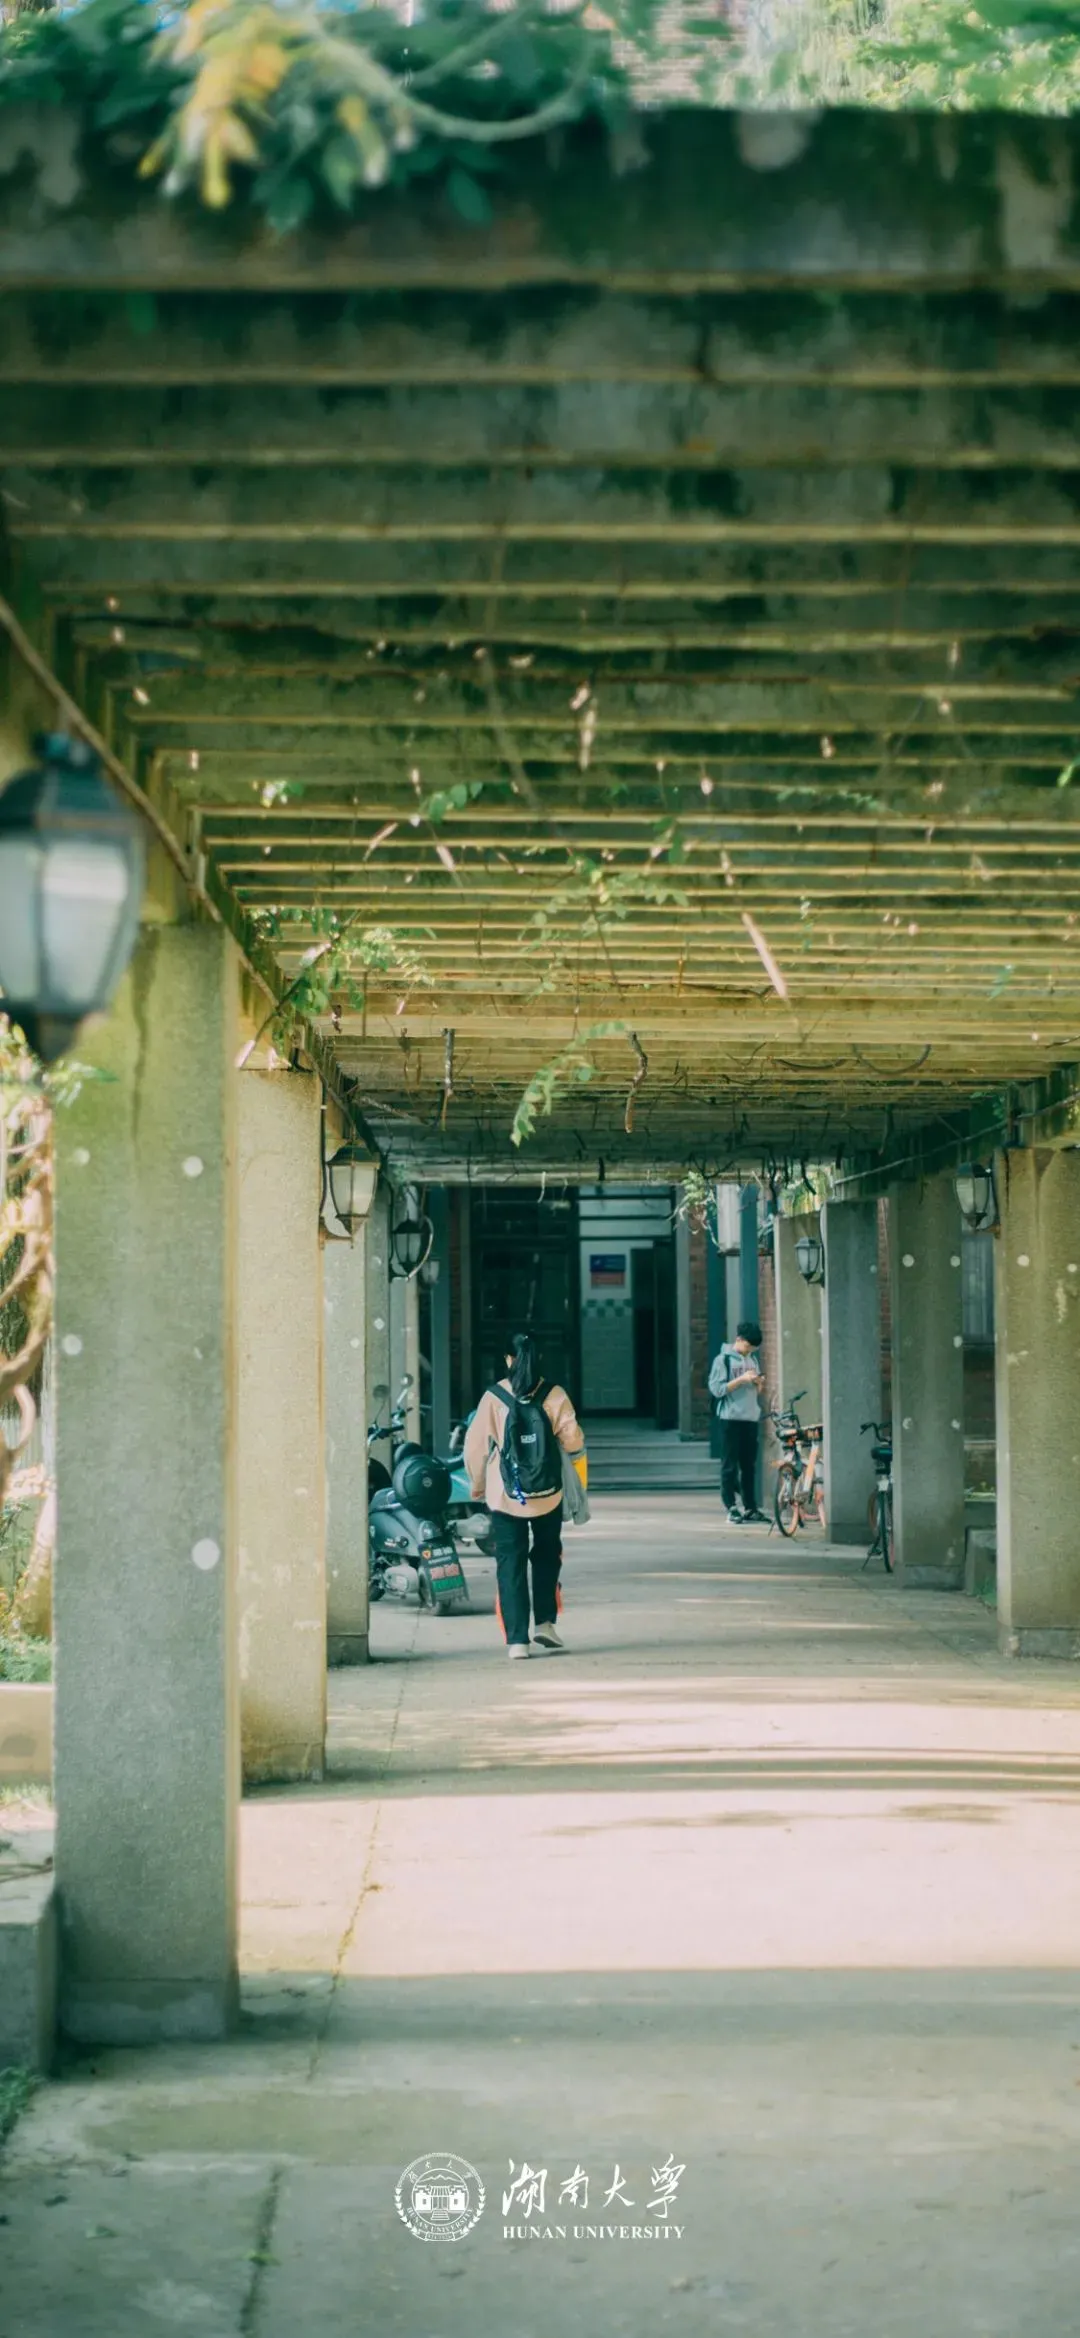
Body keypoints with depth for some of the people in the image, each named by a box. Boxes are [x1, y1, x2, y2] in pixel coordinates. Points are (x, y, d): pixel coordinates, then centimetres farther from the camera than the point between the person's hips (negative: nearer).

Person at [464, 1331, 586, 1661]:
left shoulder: (493, 1398, -7)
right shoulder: (554, 1396, -6)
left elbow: (475, 1447, -2)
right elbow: (572, 1440, -7)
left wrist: (478, 1486, 13)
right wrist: (575, 1452, 18)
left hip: (505, 1497, -1)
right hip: (547, 1496, 1)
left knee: (510, 1563, 4)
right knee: (546, 1555, 22)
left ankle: (517, 1639, -1)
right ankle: (544, 1621, 15)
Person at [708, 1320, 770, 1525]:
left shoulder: (753, 1359, 15)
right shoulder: (723, 1359, -4)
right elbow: (716, 1389, -10)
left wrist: (759, 1383, -2)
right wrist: (741, 1380, -17)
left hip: (751, 1418, 6)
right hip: (731, 1418, -6)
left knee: (749, 1465, 7)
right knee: (730, 1466, -3)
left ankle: (750, 1508, 11)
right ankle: (732, 1508, 0)